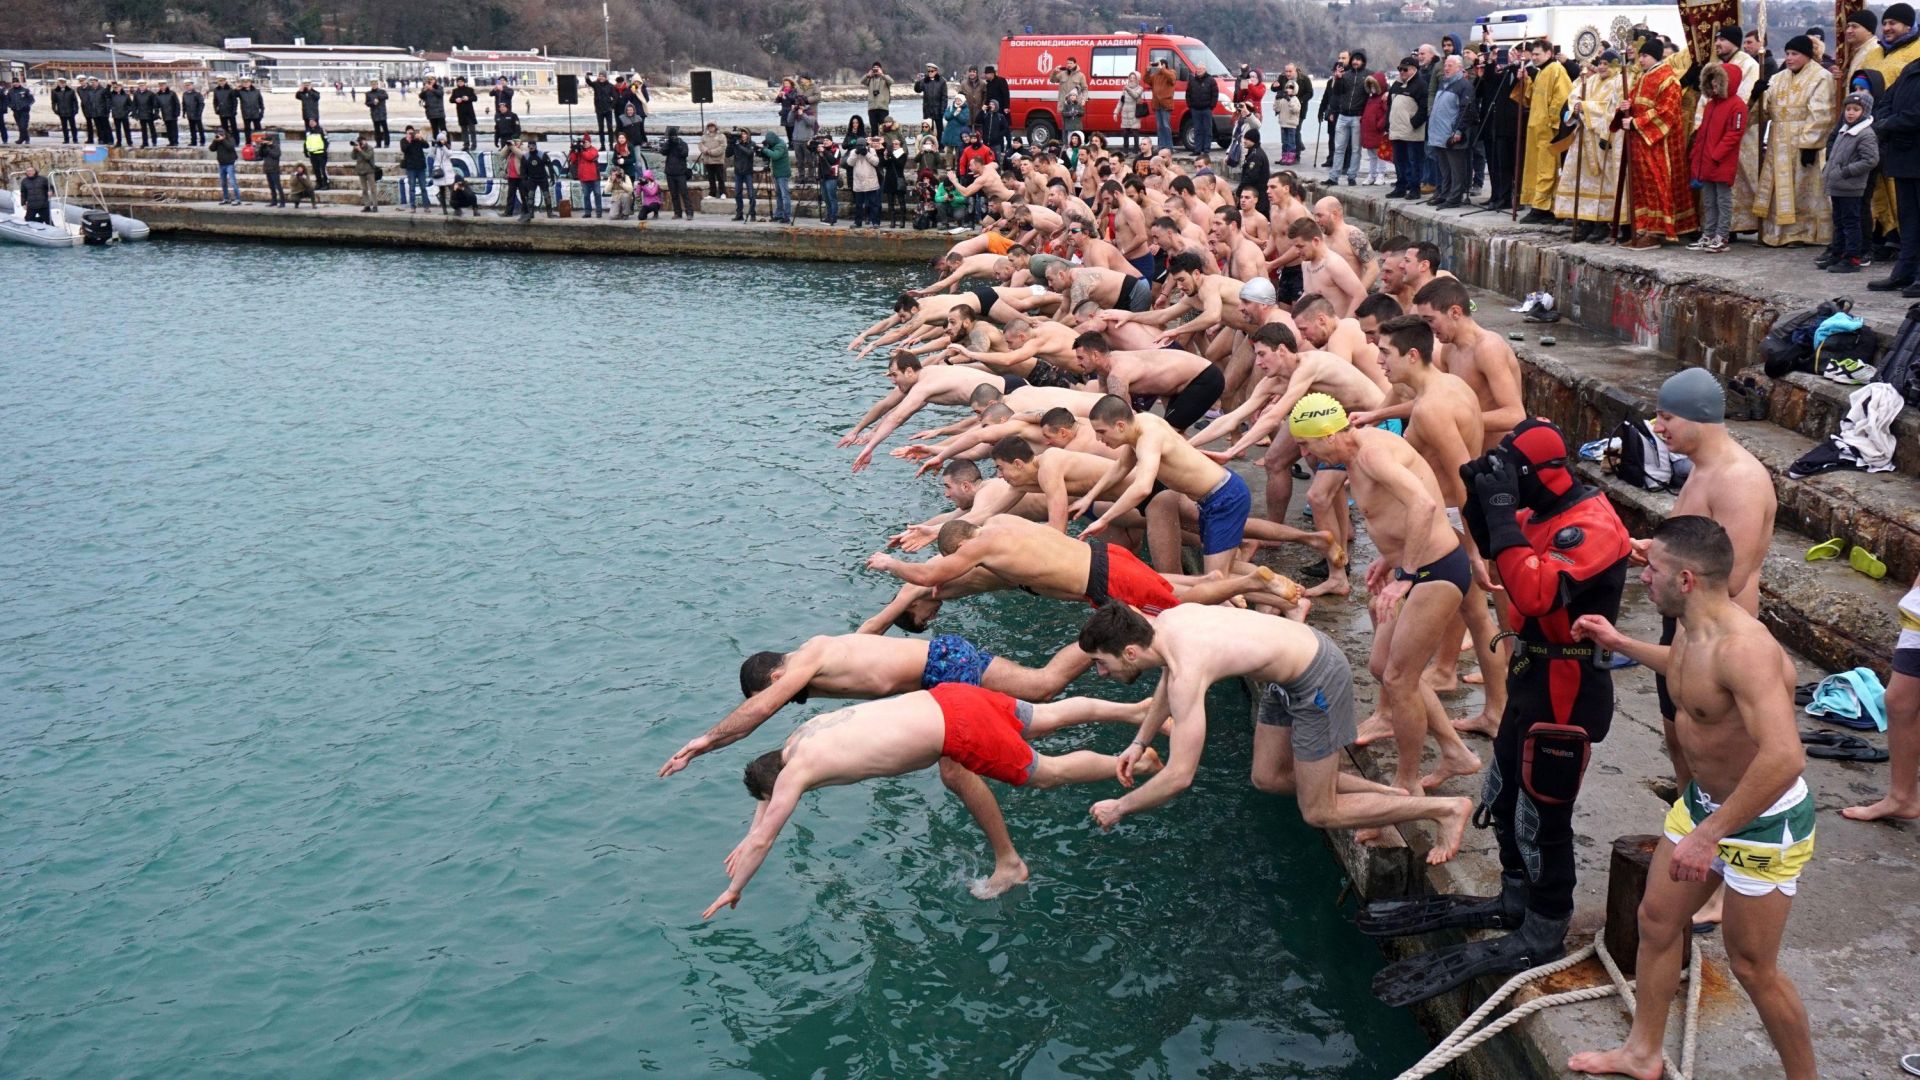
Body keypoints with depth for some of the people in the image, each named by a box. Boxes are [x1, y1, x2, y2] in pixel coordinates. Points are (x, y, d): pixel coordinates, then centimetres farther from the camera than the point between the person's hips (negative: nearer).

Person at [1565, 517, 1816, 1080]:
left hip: (1763, 823, -9)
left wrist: (1710, 835, -40)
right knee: (1657, 919, 17)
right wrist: (1620, 644, 21)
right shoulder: (1691, 630, -5)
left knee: (1751, 965, 4)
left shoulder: (1743, 647, -34)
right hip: (1701, 800, 9)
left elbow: (1783, 757, -44)